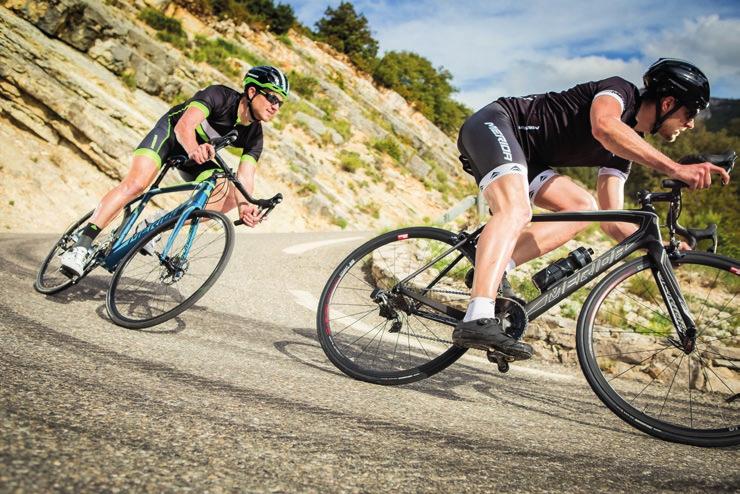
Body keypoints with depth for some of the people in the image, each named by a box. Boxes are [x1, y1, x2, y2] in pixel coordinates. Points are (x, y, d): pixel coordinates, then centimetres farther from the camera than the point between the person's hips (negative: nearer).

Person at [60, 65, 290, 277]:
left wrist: (244, 206, -45)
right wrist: (193, 150, -64)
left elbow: (244, 177, -24)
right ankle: (81, 246, -24)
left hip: (200, 154, 6)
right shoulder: (219, 95, -29)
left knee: (229, 198, -12)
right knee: (136, 183, -27)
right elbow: (185, 126, -41)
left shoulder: (254, 135, -16)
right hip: (171, 132, -6)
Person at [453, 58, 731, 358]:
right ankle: (478, 321, -48)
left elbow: (612, 221, 8)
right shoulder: (621, 91, -9)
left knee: (584, 207, -5)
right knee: (517, 212, -33)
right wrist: (674, 169, -39)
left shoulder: (628, 146, 14)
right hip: (495, 123, -9)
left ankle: (488, 273, -16)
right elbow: (604, 126, -36)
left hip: (524, 156, 9)